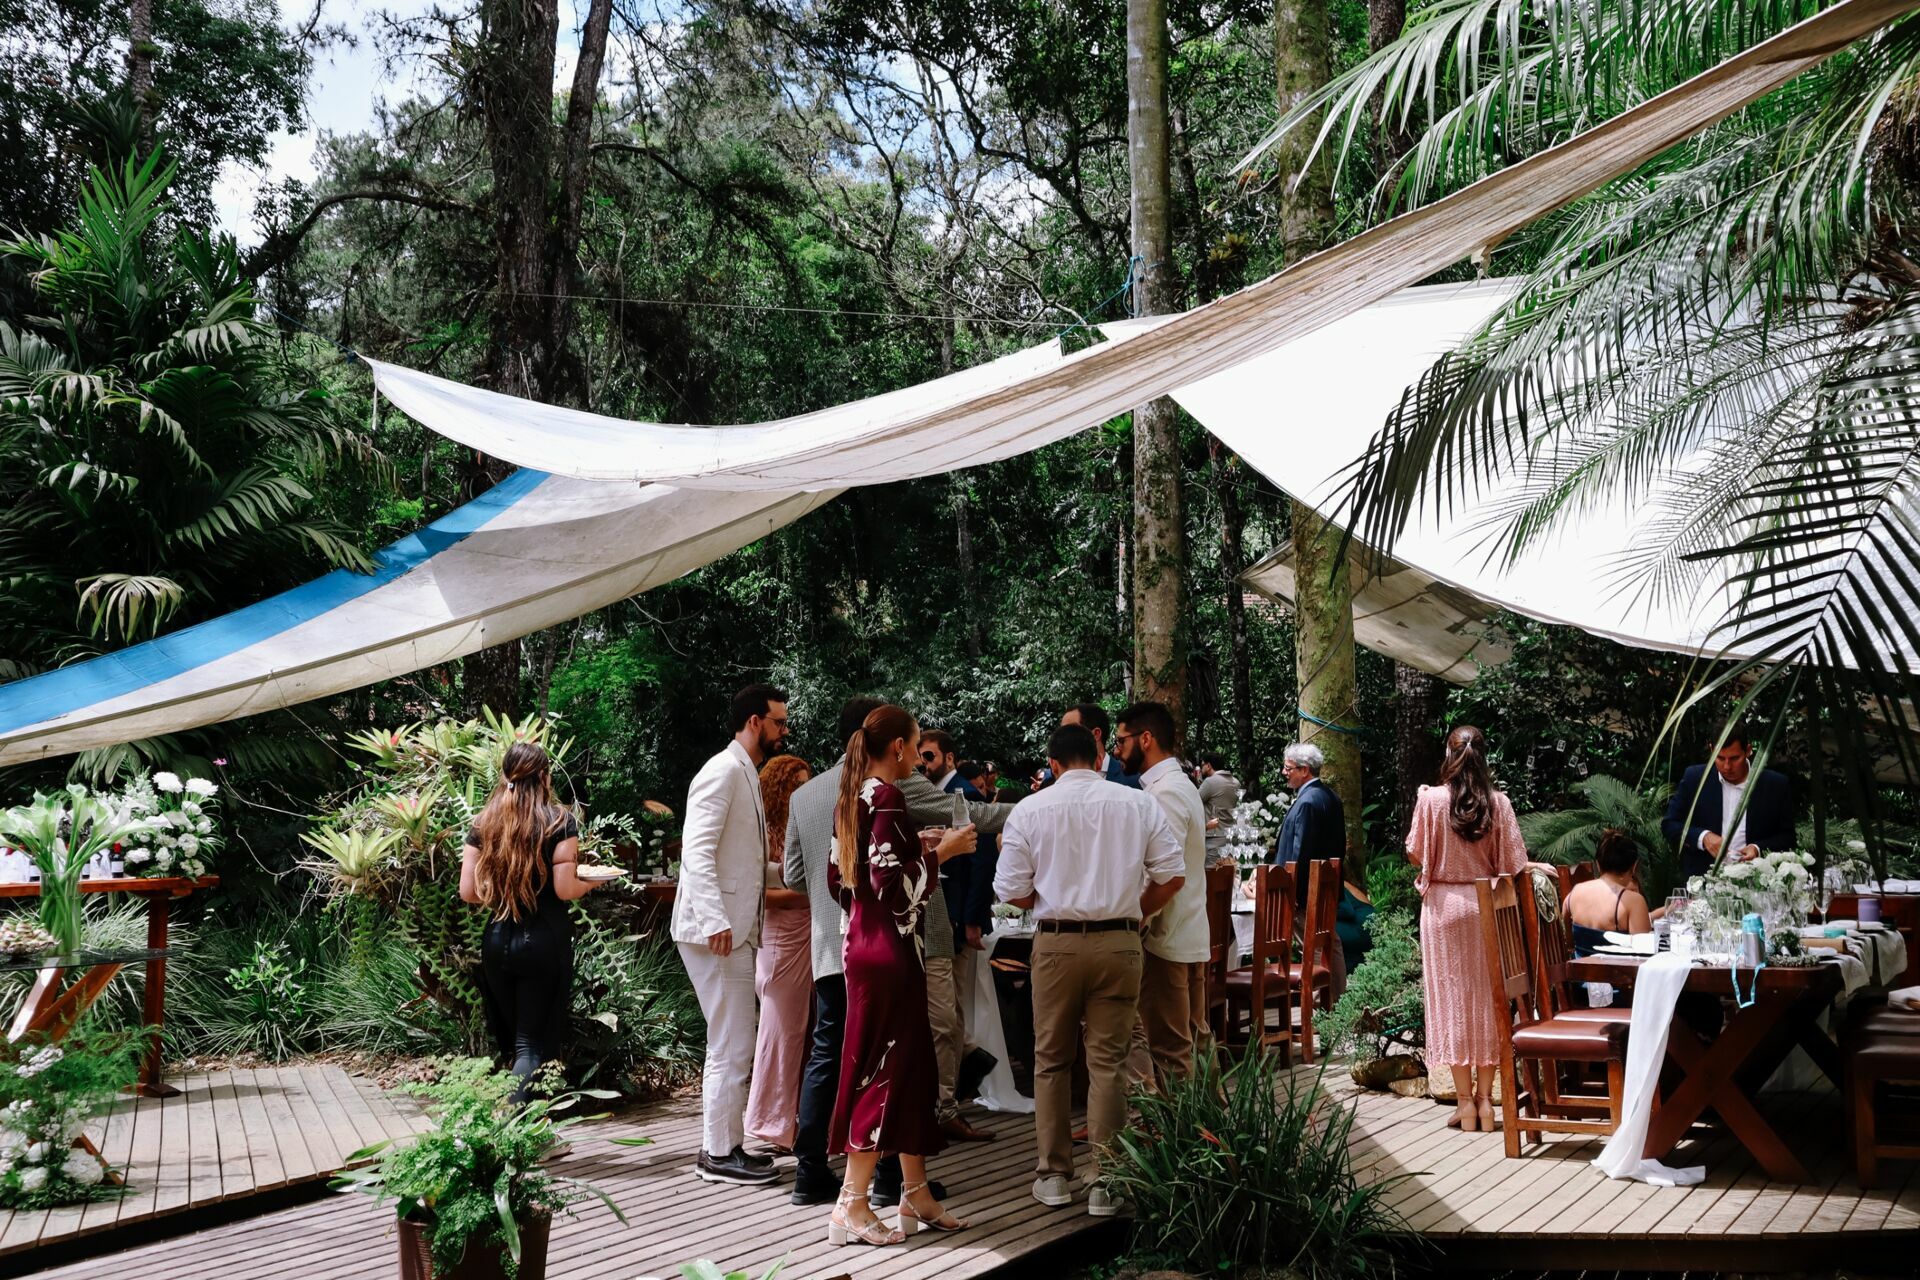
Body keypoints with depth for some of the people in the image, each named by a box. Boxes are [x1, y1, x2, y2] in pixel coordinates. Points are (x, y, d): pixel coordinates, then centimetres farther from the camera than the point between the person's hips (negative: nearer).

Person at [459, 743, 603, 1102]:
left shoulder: (483, 825, 4)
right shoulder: (559, 822, -7)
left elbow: (468, 892, 2)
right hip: (544, 941, -4)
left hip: (497, 941, 4)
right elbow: (565, 889, -12)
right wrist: (591, 881, 8)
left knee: (509, 1041, 18)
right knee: (533, 1044, 1)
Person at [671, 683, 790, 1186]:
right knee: (732, 1048, -5)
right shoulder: (723, 771, -13)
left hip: (734, 930, 10)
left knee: (731, 1046, 16)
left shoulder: (747, 775, 18)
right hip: (716, 931, -10)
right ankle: (719, 1153, 3)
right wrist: (716, 920, -30)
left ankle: (727, 1143, 24)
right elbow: (696, 850, -22)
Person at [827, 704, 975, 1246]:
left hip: (863, 944, 10)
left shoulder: (851, 798, 12)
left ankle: (916, 1192, 22)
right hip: (891, 951, -10)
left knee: (912, 1064, 15)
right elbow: (891, 883, -23)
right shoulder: (886, 799, -16)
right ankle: (851, 1205, 2)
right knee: (884, 1068, -3)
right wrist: (940, 852, -12)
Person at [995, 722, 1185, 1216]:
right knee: (1108, 1061, 6)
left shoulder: (1030, 809, -2)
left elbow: (1013, 892, -1)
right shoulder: (1138, 804, 2)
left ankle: (1055, 1175, 19)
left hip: (1056, 942, -1)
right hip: (1118, 942, 1)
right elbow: (1172, 875, 2)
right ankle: (1105, 1184, 8)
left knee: (1051, 1060, 13)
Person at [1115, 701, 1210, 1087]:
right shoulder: (1182, 785, 14)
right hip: (1192, 936, 10)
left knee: (1169, 1052, -3)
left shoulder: (1165, 793, -16)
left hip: (1167, 939, -10)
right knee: (1193, 1041, 14)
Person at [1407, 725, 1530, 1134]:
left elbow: (1415, 854, 0)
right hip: (1488, 905, 2)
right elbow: (1512, 863, -3)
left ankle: (1464, 1099, 6)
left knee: (1452, 996, 5)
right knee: (1486, 997, 10)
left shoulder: (1431, 800, -9)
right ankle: (1484, 1097, 13)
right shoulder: (1499, 802, -5)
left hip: (1444, 905, -1)